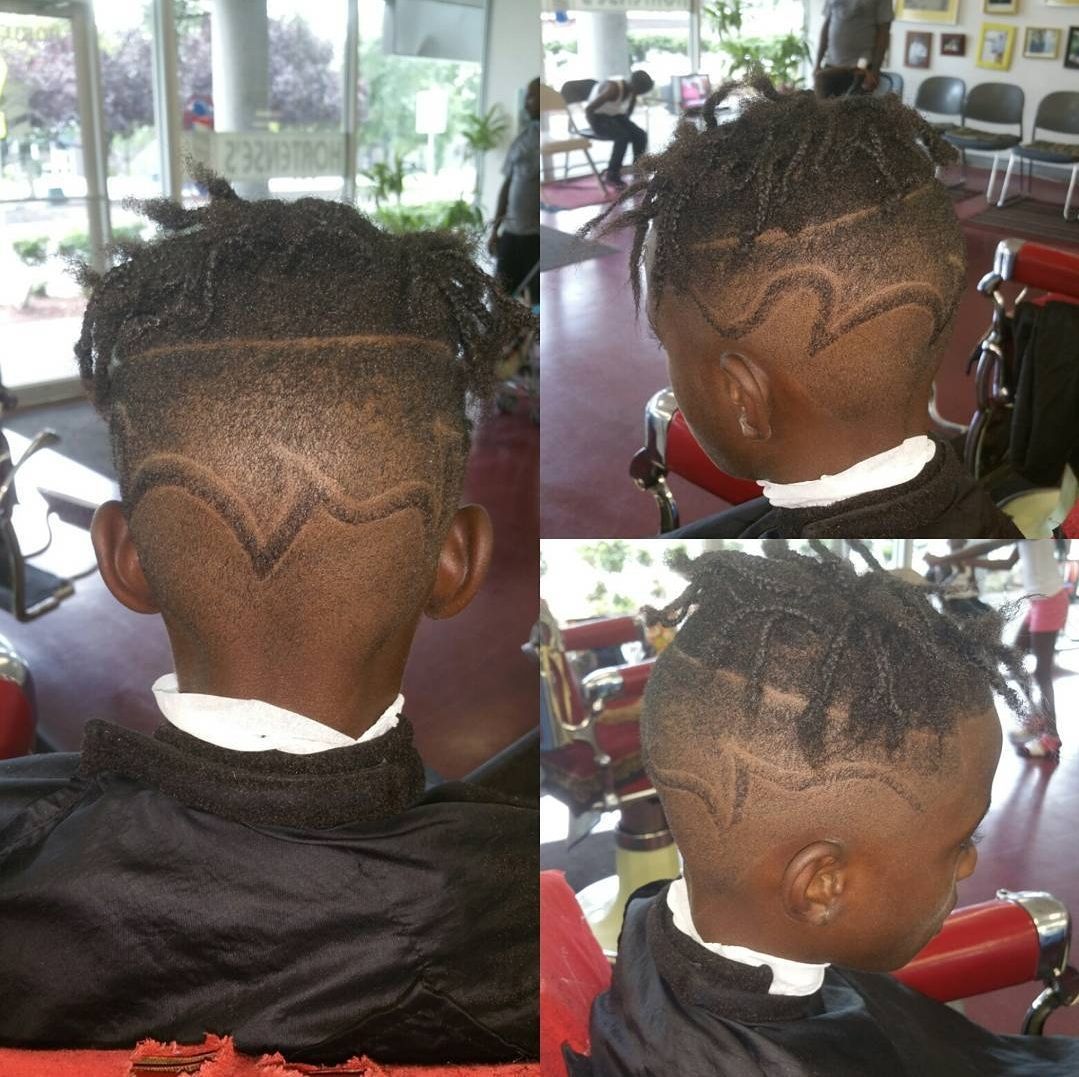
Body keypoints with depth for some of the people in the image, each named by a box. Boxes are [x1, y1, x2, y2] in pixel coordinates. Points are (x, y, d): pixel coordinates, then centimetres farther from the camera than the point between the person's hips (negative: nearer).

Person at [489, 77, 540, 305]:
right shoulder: (524, 136, 12)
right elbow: (507, 184, 16)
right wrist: (495, 228, 13)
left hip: (538, 235, -6)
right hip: (512, 233, 6)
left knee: (538, 301, 1)